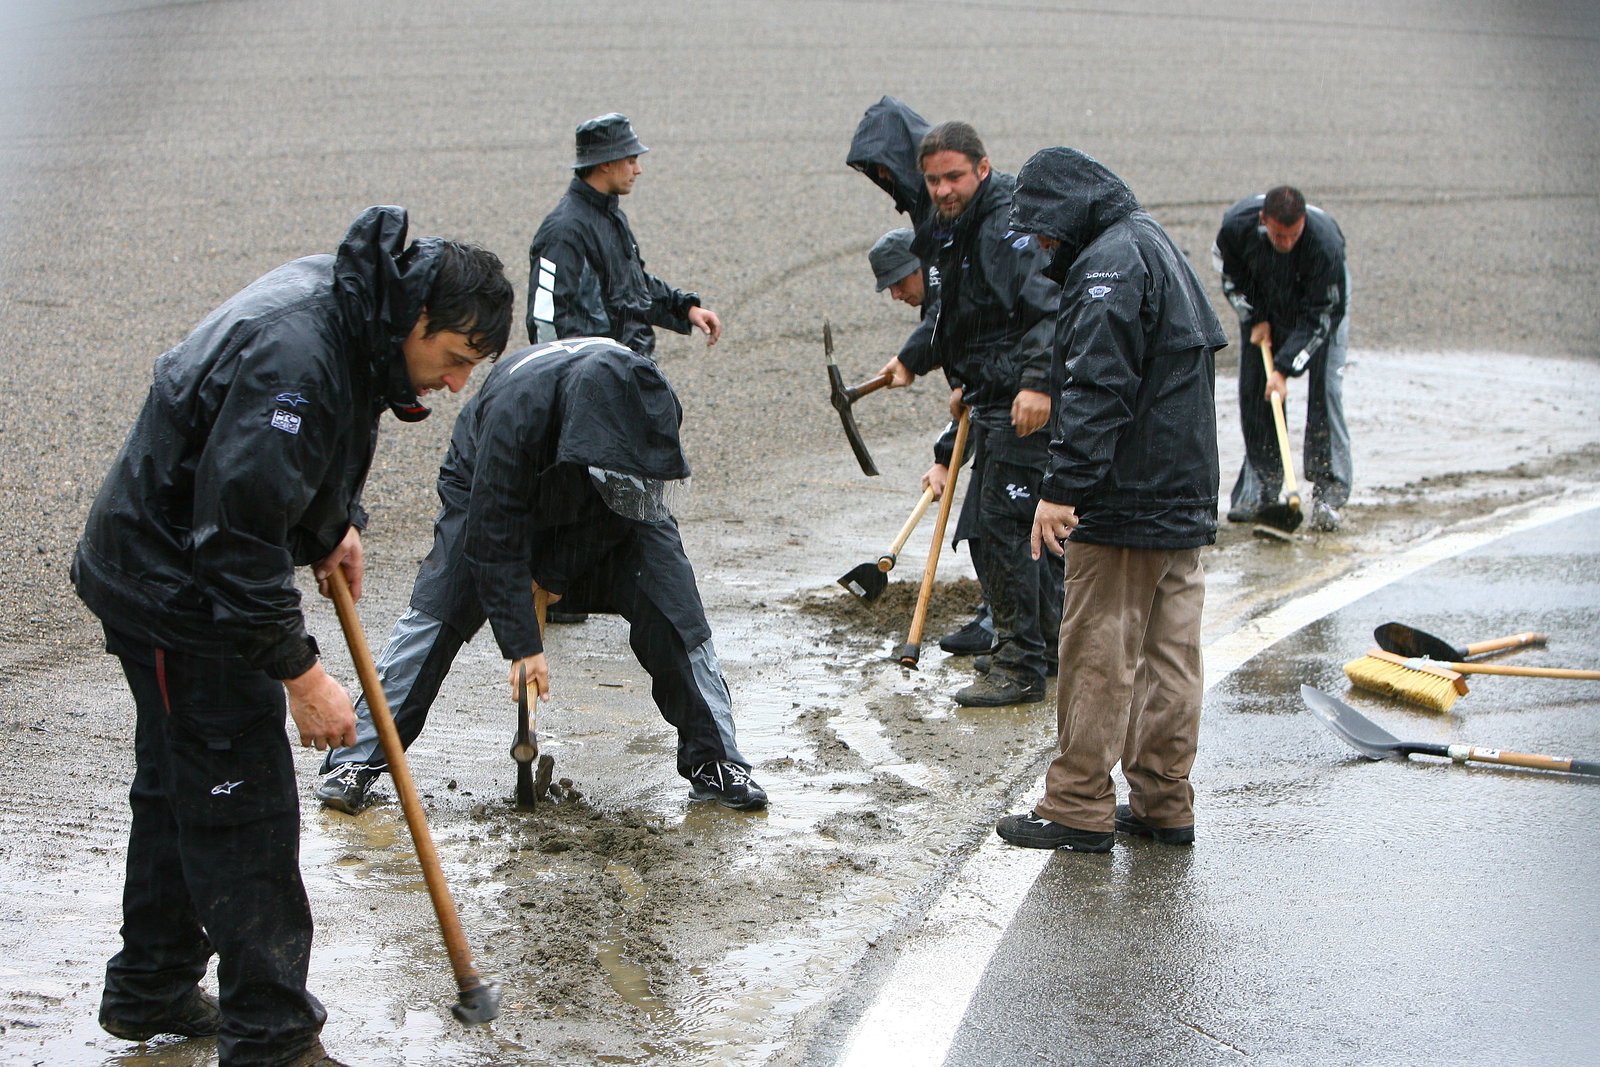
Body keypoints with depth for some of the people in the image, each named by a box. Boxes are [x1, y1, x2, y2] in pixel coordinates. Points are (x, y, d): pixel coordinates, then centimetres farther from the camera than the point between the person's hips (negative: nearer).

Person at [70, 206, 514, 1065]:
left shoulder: (345, 307, 0)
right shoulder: (292, 356, -31)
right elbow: (237, 538, -32)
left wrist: (336, 524, 11)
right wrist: (301, 675, -29)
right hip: (177, 595, -10)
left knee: (178, 786, 21)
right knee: (242, 806, -7)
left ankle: (151, 992, 36)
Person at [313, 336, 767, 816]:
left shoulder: (653, 403, -33)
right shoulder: (512, 410, -42)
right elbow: (495, 541, -34)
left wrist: (560, 573, -13)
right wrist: (522, 645, -32)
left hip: (612, 508, 3)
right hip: (490, 495, -2)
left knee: (673, 606, -12)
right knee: (436, 611, -15)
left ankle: (715, 763, -2)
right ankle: (357, 760, -8)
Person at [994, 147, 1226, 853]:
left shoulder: (1109, 260, -14)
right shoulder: (1157, 246, 19)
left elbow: (1098, 389, -24)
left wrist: (1062, 488, -25)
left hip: (1121, 503, -10)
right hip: (1184, 498, 10)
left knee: (1097, 656, -3)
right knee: (1170, 654, 12)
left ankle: (1079, 809, 3)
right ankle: (1164, 804, 18)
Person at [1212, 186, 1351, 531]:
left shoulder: (1325, 242, -38)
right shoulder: (1238, 224, -29)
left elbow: (1321, 315, -30)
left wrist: (1285, 368, -33)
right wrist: (1255, 318, -10)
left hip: (1324, 299, -3)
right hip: (1261, 305, 3)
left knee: (1325, 390, -14)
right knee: (1252, 389, -2)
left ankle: (1329, 493, -11)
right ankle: (1258, 486, 7)